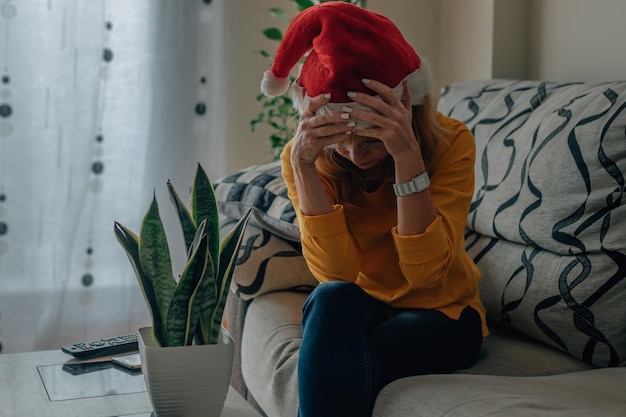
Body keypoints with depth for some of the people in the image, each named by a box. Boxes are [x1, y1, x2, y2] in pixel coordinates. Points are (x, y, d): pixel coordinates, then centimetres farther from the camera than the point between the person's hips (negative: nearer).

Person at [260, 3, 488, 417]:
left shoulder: (450, 141, -18)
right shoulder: (306, 155, -14)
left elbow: (424, 271, -27)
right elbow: (336, 273, -24)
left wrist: (408, 156, -37)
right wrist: (303, 165, -33)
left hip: (439, 314, -2)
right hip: (357, 310, 2)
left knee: (330, 371, -31)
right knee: (333, 299, -34)